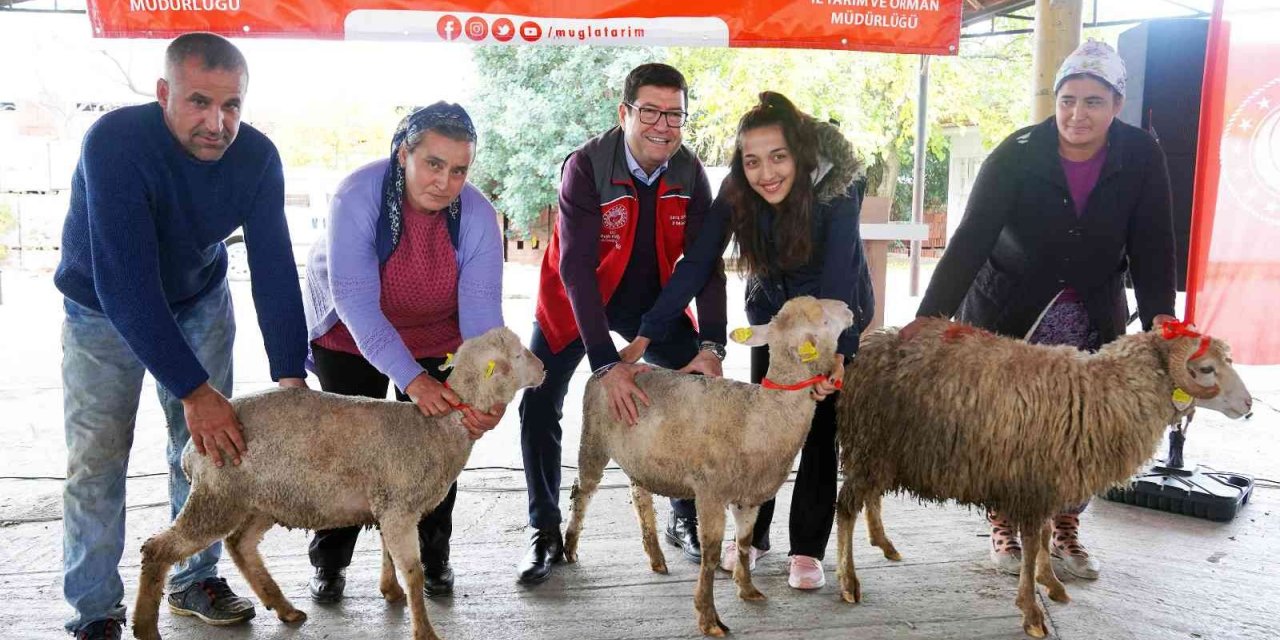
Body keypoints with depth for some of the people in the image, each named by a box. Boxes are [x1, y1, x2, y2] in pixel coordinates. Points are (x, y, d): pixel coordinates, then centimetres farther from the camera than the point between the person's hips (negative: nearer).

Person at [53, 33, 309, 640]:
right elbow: (124, 283, -39)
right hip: (104, 311, -3)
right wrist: (192, 389, -42)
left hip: (200, 303, 4)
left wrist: (291, 377, -30)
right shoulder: (116, 142, -35)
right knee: (97, 458, -5)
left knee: (208, 445, 4)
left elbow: (274, 269, -22)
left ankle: (195, 581, 21)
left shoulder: (256, 156, -22)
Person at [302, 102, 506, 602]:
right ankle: (329, 562, 22)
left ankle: (433, 558, 22)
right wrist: (411, 379, -48)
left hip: (436, 340, 2)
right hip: (349, 336, -1)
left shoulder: (477, 215, -24)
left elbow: (481, 310, -29)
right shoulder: (359, 195, -32)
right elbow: (356, 301, -39)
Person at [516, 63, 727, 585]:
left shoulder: (689, 173, -14)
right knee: (538, 406, -8)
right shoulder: (586, 166, -26)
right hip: (574, 301, -3)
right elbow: (575, 267, -32)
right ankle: (546, 534, 9)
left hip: (650, 300, 3)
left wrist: (711, 346, -29)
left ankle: (686, 520, 12)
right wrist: (606, 364, -40)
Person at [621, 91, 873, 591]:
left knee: (821, 426, -2)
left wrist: (835, 353, -55)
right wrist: (644, 336, -32)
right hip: (773, 313, 3)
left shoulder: (835, 188, -32)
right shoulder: (736, 193, -23)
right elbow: (696, 265, -25)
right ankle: (752, 535, 18)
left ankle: (808, 550, 8)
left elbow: (838, 274, -42)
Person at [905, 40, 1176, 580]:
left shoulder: (1141, 157, -12)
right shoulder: (1018, 155, -20)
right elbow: (971, 239, -26)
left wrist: (1160, 323, -19)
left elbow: (1151, 248, -10)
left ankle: (1065, 531, 21)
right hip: (1008, 310, -2)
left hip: (1093, 314, 2)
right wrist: (929, 316, -35)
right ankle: (1003, 526, 22)